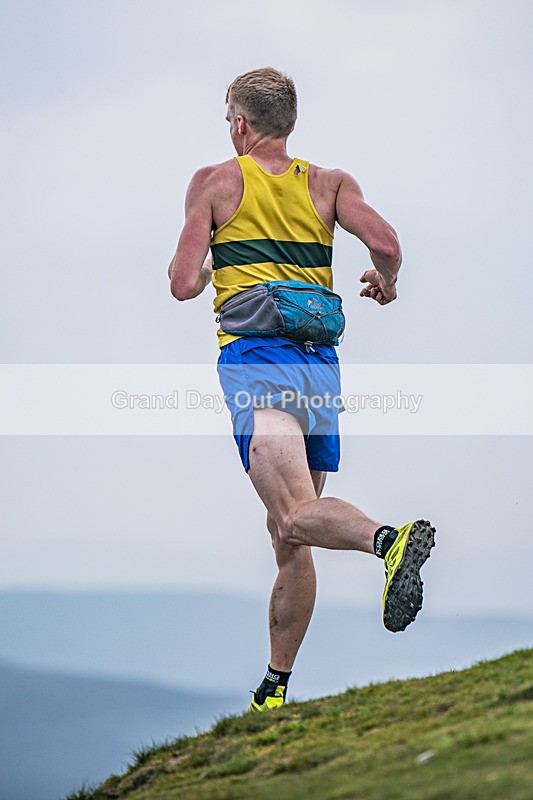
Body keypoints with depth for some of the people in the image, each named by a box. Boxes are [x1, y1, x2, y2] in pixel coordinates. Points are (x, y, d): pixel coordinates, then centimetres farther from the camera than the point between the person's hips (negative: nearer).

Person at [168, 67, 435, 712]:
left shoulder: (215, 183, 6)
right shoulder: (330, 185, 14)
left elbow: (183, 285, -1)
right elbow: (385, 242, -3)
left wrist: (203, 271, 23)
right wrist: (385, 283, 20)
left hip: (255, 358, -5)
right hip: (322, 363, 5)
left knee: (296, 514, -20)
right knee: (288, 537, 12)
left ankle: (389, 538, -50)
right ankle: (275, 688, 17)